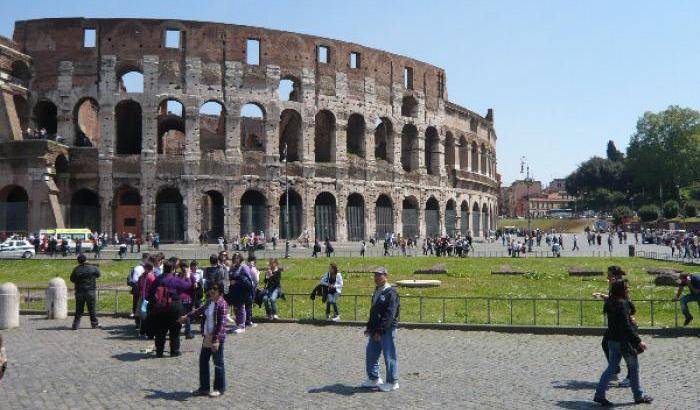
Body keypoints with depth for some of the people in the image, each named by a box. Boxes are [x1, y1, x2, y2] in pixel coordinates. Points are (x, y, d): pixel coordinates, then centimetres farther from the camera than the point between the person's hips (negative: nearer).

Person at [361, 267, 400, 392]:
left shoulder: (391, 293, -14)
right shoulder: (376, 292, 15)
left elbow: (389, 314, -21)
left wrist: (380, 330, -23)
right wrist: (369, 327, 16)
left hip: (387, 330, -9)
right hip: (376, 330, 9)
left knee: (389, 356, -2)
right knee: (371, 354, 13)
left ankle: (392, 383, 8)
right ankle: (373, 379, 26)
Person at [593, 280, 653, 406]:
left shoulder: (610, 303, 7)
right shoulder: (622, 304, -19)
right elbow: (626, 326, -23)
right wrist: (638, 341, -22)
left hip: (612, 340, 8)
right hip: (624, 341, -8)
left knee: (611, 367, 10)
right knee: (634, 367, 9)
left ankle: (599, 394, 5)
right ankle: (639, 396, 21)